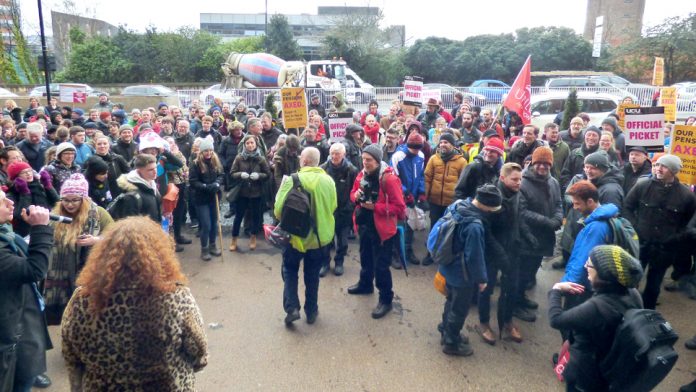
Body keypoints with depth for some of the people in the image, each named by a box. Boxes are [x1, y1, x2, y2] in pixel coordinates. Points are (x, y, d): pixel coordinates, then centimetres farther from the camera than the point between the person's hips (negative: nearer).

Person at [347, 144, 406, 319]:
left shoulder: (389, 178, -21)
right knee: (365, 258, 26)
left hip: (381, 228, -7)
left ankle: (385, 299, 15)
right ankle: (365, 284, 49)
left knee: (381, 265, 0)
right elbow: (353, 192, 15)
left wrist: (375, 207, -26)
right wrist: (356, 196, -9)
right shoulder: (362, 174, 2)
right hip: (364, 224, 7)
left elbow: (399, 207, -21)